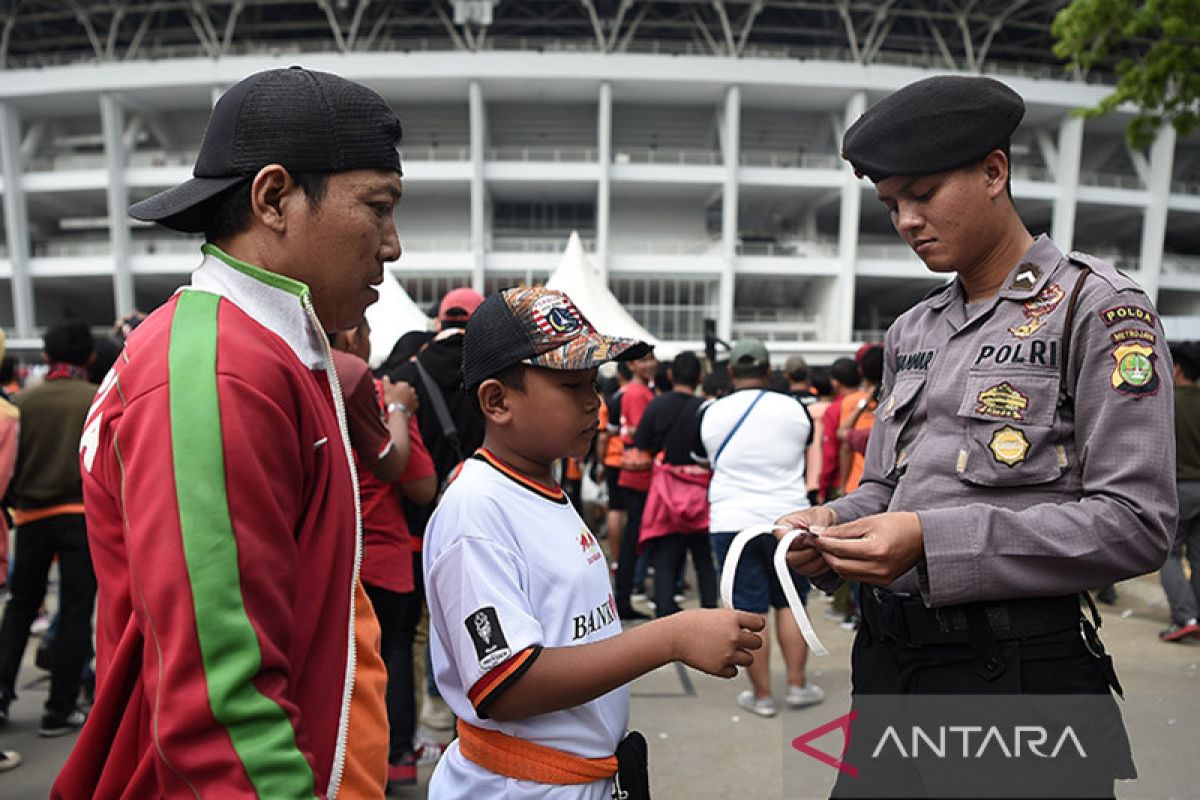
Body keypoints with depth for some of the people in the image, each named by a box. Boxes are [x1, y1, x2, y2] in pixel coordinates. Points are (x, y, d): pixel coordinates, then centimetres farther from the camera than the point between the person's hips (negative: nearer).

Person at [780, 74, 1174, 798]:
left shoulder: (1097, 307, -6)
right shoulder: (911, 332, 12)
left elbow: (1135, 522, -14)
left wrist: (933, 542, -22)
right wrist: (834, 525, -5)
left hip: (1017, 666, -5)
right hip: (886, 659, 6)